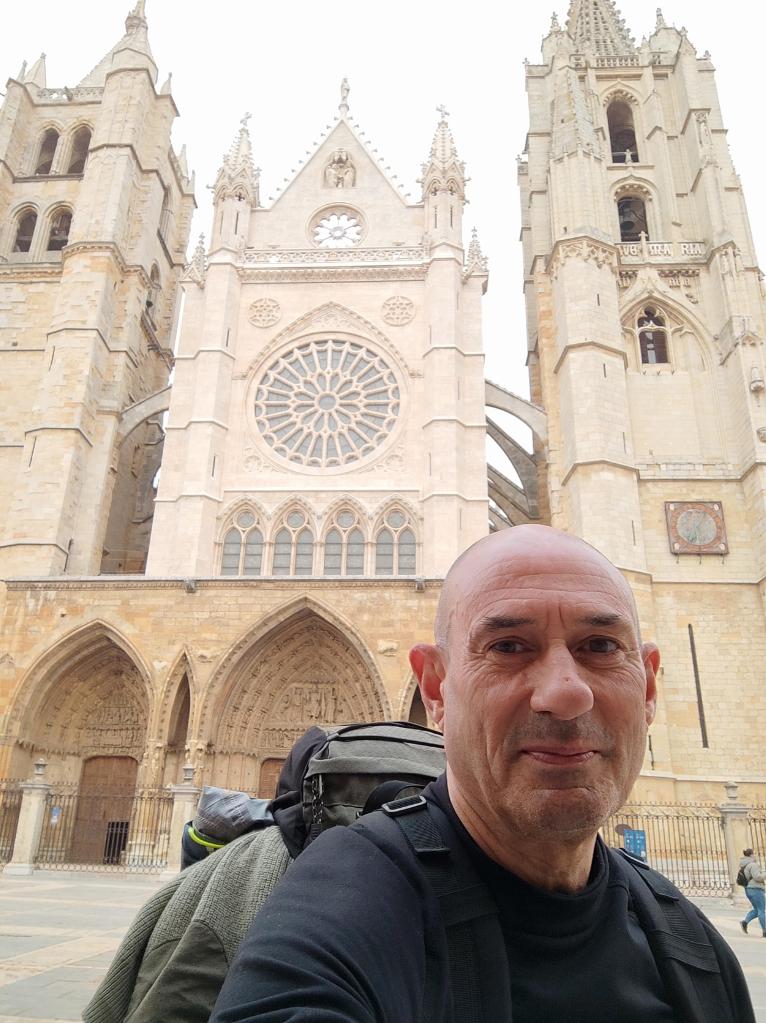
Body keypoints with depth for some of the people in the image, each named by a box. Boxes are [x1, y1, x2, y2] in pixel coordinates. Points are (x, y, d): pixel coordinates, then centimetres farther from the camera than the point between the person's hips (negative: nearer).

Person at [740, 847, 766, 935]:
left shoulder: (745, 866, 13)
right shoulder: (753, 865, -16)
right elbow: (757, 877, -23)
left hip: (748, 889, 9)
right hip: (756, 889, -9)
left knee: (757, 909, 16)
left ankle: (745, 922, 2)